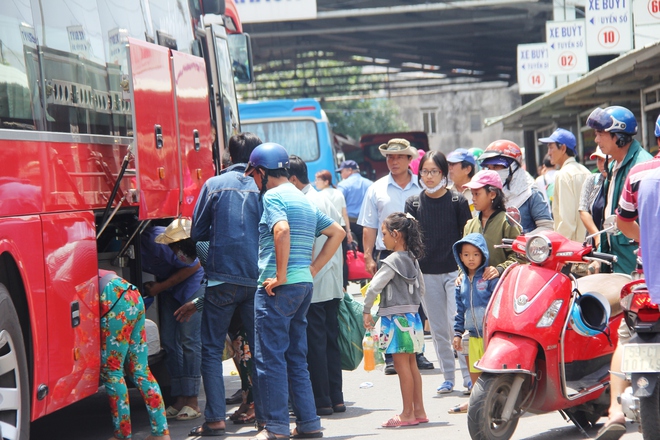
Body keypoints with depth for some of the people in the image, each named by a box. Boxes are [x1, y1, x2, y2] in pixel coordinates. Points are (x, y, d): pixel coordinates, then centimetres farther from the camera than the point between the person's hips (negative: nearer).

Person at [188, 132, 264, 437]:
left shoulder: (214, 185, -1)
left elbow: (197, 233, 3)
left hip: (222, 279, -1)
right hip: (257, 279, 1)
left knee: (212, 349, 4)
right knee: (260, 347, 12)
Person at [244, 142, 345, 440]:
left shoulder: (273, 196, -8)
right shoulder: (304, 200, 19)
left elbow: (282, 229, -26)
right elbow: (337, 232, 23)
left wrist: (280, 275, -21)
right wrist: (313, 268, 16)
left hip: (279, 288, -9)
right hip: (304, 285, 9)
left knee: (270, 357, -4)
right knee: (296, 357, 13)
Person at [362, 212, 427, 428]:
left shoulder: (393, 261, -15)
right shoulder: (412, 259, 11)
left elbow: (374, 287, -19)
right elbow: (421, 288, 19)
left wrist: (366, 311, -10)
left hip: (396, 318, -9)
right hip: (411, 315, 9)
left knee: (402, 366, -4)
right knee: (411, 365, 12)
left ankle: (408, 413, -2)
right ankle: (419, 411, 15)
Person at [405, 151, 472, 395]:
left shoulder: (458, 201, 0)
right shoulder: (413, 204, 7)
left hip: (455, 271, -3)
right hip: (427, 274, 3)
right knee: (438, 330, 6)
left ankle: (469, 375, -4)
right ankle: (448, 377, 14)